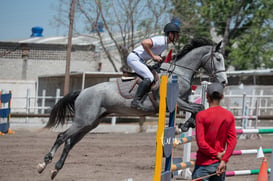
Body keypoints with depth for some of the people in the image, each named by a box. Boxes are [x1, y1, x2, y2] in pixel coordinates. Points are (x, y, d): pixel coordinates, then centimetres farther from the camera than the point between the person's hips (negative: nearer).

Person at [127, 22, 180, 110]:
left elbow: (157, 56, 21)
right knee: (149, 78, -20)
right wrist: (153, 56, -25)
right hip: (134, 58, -10)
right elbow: (144, 43, -33)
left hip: (140, 61, 11)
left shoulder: (165, 44, 12)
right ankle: (136, 101, -21)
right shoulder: (161, 41, -20)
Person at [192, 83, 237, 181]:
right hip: (219, 164, 5)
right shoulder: (229, 116, 2)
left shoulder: (201, 115, -11)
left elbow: (201, 143, -15)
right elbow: (232, 140, -3)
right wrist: (224, 160, -7)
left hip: (204, 164, -4)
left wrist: (216, 154, -4)